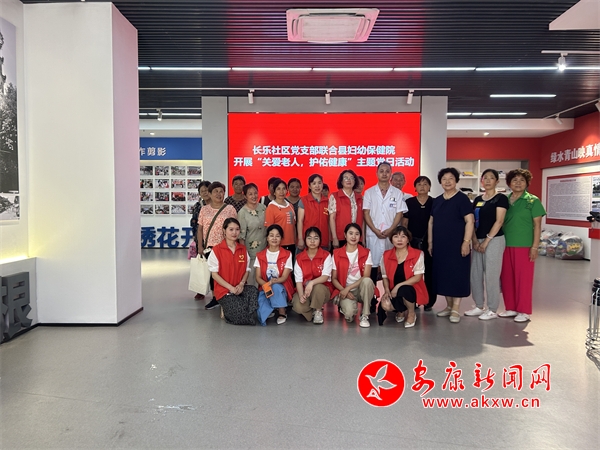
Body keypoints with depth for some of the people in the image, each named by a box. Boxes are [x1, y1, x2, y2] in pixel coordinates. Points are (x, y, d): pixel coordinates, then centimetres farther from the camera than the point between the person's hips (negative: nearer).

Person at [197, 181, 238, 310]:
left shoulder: (230, 209, 0)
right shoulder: (204, 210, 8)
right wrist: (200, 246, 3)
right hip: (209, 247, 3)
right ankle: (215, 298, 21)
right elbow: (200, 229, 9)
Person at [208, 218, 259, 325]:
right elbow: (214, 274, -7)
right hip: (224, 291, -4)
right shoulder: (216, 250, -5)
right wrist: (231, 288, -14)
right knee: (240, 311, -27)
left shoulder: (243, 249, 11)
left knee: (254, 291, -31)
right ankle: (226, 311, 7)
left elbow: (247, 270, 10)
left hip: (240, 288, 4)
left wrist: (241, 284, -10)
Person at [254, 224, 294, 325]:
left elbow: (284, 277, -8)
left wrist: (273, 281, -30)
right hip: (265, 288, 0)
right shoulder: (260, 256, 4)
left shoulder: (287, 255, -2)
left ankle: (282, 313, -13)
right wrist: (266, 285, -24)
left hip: (281, 288, 1)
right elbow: (258, 277, -1)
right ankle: (270, 310, 6)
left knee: (276, 287, -38)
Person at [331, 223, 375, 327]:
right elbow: (334, 278, 0)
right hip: (344, 290, -1)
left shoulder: (366, 253, -1)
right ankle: (344, 305, 7)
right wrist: (344, 291, -16)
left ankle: (364, 316, -19)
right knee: (349, 313, -33)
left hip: (361, 289, 1)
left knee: (367, 280, -35)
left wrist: (348, 288, -19)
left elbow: (366, 276, -11)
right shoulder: (337, 253, 0)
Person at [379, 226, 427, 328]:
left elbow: (418, 277, -14)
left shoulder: (418, 254, -8)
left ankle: (412, 314, -2)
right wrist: (387, 291, -13)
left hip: (412, 290, -3)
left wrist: (398, 286, -22)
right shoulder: (386, 255, 2)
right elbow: (385, 277, 6)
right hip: (394, 291, 3)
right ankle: (402, 311, 13)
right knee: (385, 305, -28)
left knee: (404, 290, -38)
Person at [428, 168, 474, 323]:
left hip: (456, 245, -6)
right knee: (443, 274, 9)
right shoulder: (437, 201, 12)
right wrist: (430, 243, 11)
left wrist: (466, 242, -17)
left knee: (457, 274, -2)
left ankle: (455, 309, 3)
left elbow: (469, 221, -11)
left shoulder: (462, 199, -4)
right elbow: (431, 222, 15)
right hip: (440, 245, 6)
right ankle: (448, 306, 21)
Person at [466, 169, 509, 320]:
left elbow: (499, 221, -12)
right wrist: (475, 240, -3)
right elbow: (473, 222, 10)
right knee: (475, 274, 8)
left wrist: (487, 240, -15)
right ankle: (479, 306, 20)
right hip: (478, 241, 7)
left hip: (494, 240, -6)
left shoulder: (501, 198, -4)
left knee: (491, 275, -3)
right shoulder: (477, 200, 13)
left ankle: (492, 310, 7)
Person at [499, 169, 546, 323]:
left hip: (524, 245, -4)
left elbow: (537, 225, -4)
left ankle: (524, 311, 11)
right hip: (506, 245, 5)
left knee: (523, 278, 1)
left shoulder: (533, 201, -2)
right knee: (507, 278, 9)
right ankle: (511, 308, 22)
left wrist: (535, 247, -10)